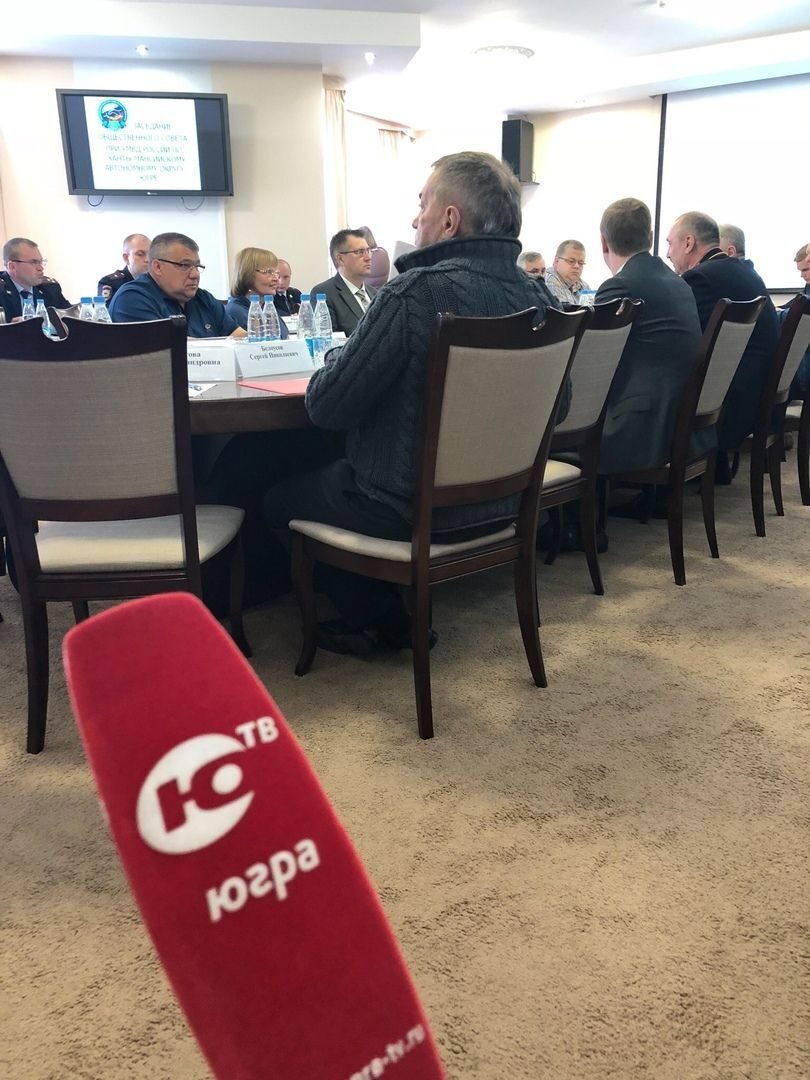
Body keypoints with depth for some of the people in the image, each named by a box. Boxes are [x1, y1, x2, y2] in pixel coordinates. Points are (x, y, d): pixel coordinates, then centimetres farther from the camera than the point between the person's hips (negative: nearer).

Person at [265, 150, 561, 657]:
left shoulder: (417, 292, -25)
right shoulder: (539, 297, -4)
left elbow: (325, 406, -21)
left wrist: (339, 355, 2)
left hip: (411, 510, -7)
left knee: (279, 499, 18)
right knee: (328, 473, 31)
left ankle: (379, 620, 25)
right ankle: (387, 616, 32)